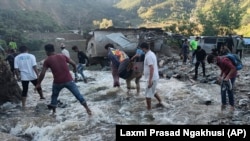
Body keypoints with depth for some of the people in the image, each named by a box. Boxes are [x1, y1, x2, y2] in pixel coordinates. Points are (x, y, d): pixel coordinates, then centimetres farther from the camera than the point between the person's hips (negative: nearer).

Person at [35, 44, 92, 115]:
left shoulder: (47, 60, 3)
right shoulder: (62, 56, 8)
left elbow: (42, 73, -1)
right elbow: (73, 63, 7)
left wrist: (38, 83, 11)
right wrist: (75, 69, 29)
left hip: (58, 82, -1)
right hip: (69, 80, 1)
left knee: (54, 96, 25)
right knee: (78, 95, 8)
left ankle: (53, 112, 28)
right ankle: (88, 109, 8)